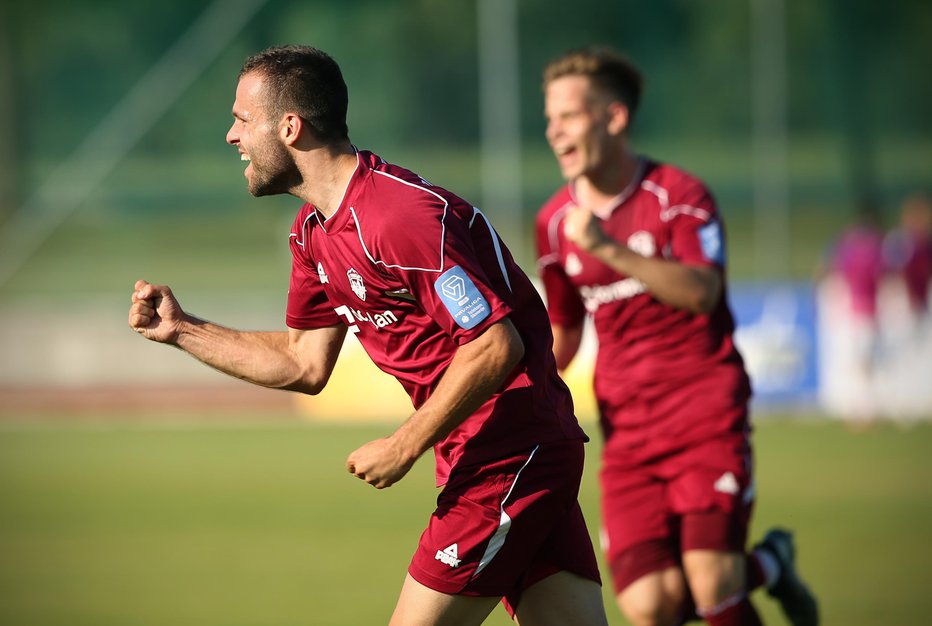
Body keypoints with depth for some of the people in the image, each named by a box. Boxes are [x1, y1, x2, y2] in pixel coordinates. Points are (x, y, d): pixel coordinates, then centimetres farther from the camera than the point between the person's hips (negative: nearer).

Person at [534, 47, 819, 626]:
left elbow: (701, 292, -21)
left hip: (705, 409, -4)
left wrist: (610, 250, -28)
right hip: (627, 426, 4)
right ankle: (769, 564, 15)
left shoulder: (679, 195, -4)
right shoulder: (556, 221, 10)